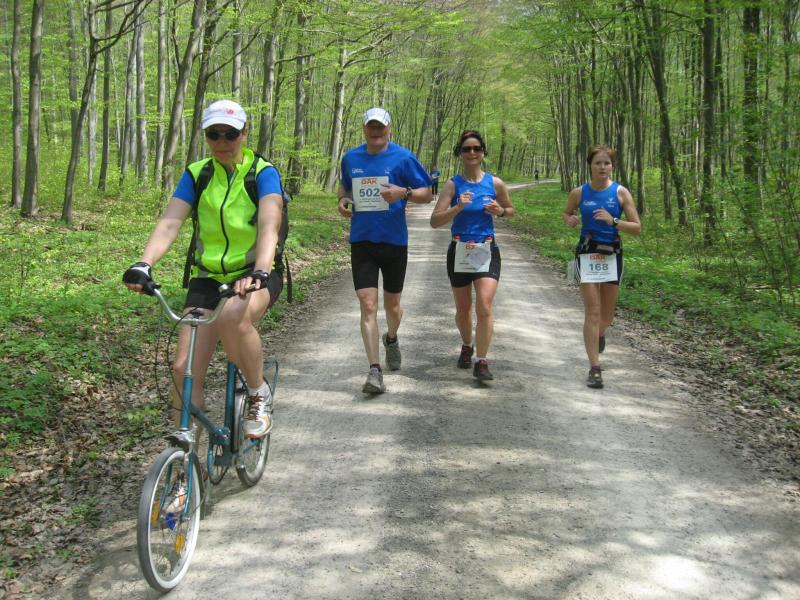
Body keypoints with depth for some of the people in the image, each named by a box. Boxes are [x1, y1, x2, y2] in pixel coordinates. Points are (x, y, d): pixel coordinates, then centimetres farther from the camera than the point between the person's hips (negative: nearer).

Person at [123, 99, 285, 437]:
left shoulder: (263, 173, -7)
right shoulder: (196, 175, 2)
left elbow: (269, 226, -24)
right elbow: (169, 223, -11)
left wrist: (260, 271, -43)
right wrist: (144, 264, -30)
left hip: (254, 276, -3)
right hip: (208, 278, 3)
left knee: (232, 316, -37)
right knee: (184, 369, -10)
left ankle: (259, 395, -11)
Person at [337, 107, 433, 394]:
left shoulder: (403, 158, -4)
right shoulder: (351, 158, 7)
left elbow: (427, 193, -2)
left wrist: (403, 192, -22)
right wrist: (342, 200, 1)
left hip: (394, 241, -1)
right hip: (362, 241, 2)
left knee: (392, 304, 12)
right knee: (368, 306, -9)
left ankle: (391, 339, 46)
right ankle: (375, 371, -8)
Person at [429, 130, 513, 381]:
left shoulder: (495, 183, 0)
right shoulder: (453, 184, -3)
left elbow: (510, 210, 16)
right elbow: (435, 221, -11)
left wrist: (500, 211, -6)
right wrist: (458, 207, -25)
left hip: (487, 251, -1)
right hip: (459, 252, 1)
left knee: (484, 306, -16)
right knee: (463, 310, 14)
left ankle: (481, 361, -9)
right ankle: (467, 346, 41)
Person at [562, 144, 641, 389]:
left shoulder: (621, 192, -4)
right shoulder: (579, 193, -2)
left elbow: (637, 228, -4)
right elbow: (566, 214, 17)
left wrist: (613, 221, -20)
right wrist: (571, 221, -7)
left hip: (612, 255, 1)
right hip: (588, 255, -1)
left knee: (606, 316, 12)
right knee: (591, 312, -8)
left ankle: (600, 334, 48)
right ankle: (595, 368, -4)